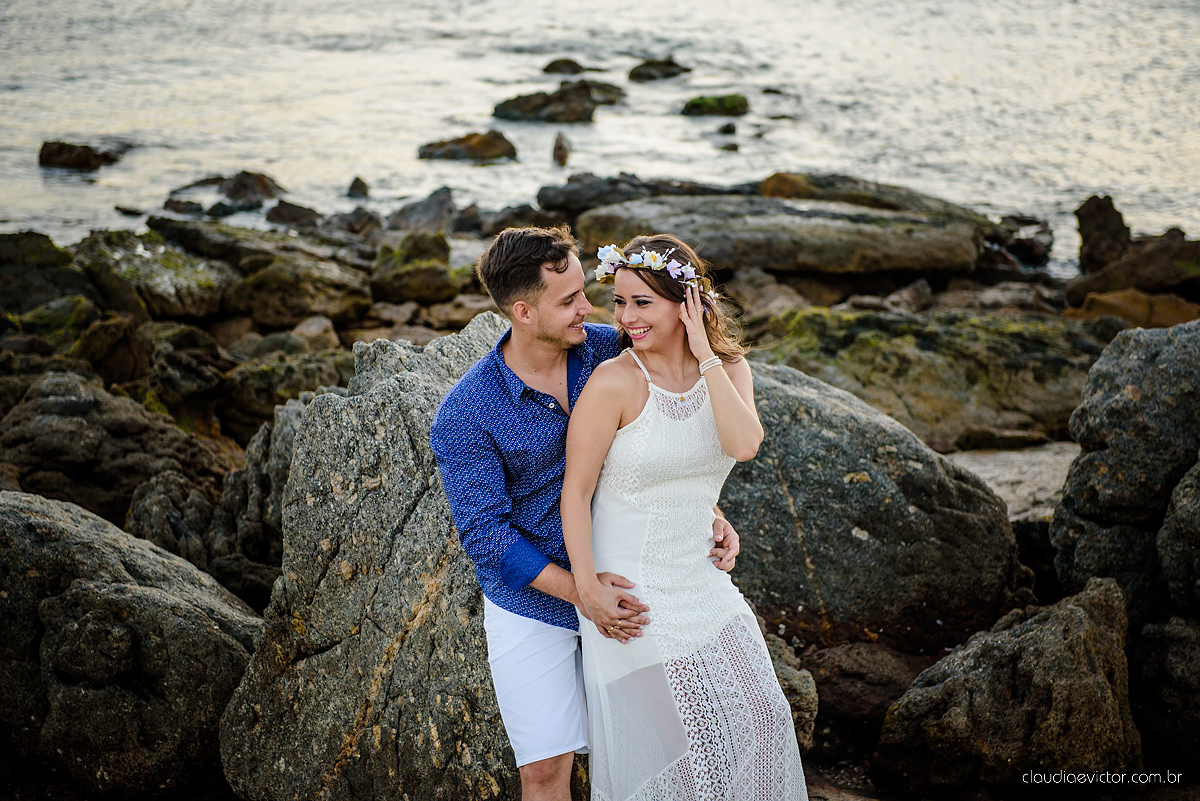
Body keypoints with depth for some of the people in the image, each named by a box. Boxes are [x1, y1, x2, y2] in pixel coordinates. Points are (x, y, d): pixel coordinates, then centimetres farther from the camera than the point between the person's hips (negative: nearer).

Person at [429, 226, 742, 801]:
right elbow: (485, 533, -17)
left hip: (618, 586, 4)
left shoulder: (606, 350, -7)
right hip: (532, 605, -3)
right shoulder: (463, 416, -19)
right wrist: (580, 591, -23)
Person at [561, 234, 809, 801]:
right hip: (632, 591, -5)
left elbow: (744, 444, -20)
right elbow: (576, 491, -12)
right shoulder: (614, 382, -16)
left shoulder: (729, 369, 0)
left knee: (760, 713, 8)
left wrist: (705, 354, -19)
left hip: (700, 581, 5)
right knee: (666, 738, 2)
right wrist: (587, 587, -17)